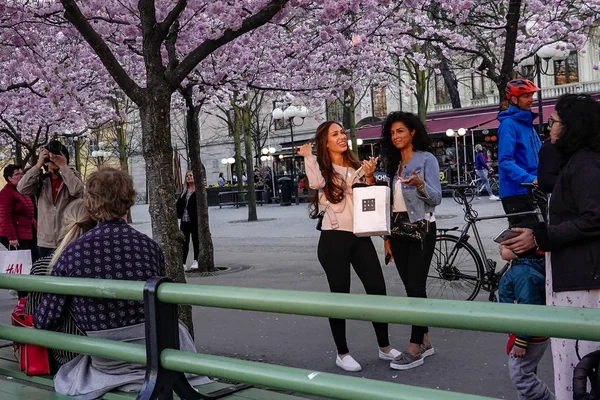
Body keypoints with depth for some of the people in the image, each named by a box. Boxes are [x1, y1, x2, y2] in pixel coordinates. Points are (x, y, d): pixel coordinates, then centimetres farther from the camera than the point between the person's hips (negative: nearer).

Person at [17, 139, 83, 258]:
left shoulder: (73, 177, 1)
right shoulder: (41, 180, 7)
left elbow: (77, 190, -20)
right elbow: (22, 188, -9)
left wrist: (63, 166, -14)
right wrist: (38, 165, -8)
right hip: (45, 243, 3)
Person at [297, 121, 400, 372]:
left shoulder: (356, 166, 14)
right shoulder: (320, 167, 0)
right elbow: (316, 183, -24)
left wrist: (369, 177, -6)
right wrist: (307, 156, -11)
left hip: (361, 237, 5)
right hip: (334, 239, -4)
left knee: (378, 289, 4)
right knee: (340, 294, 2)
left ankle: (384, 347, 20)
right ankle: (342, 354, 16)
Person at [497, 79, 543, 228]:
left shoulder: (527, 123, 17)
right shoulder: (508, 124, -11)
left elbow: (539, 156, 24)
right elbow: (505, 161, -21)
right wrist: (529, 179, -31)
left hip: (530, 191, 9)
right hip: (516, 192, -9)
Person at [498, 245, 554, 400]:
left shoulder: (523, 273, -28)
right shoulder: (518, 268, 6)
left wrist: (521, 341, -26)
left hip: (528, 335, -11)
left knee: (520, 375, -4)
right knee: (524, 372, 20)